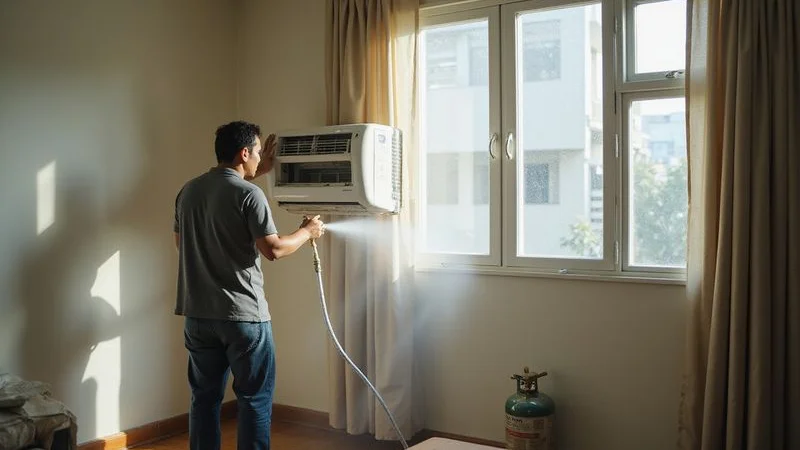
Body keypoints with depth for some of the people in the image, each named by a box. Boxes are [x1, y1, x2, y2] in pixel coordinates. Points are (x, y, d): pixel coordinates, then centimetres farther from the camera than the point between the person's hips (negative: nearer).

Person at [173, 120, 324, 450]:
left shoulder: (187, 191, 9)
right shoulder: (249, 194, -13)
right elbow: (273, 250, -16)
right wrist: (307, 232, 1)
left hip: (197, 313, 7)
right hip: (243, 314, -7)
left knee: (205, 396, 14)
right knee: (255, 399, 4)